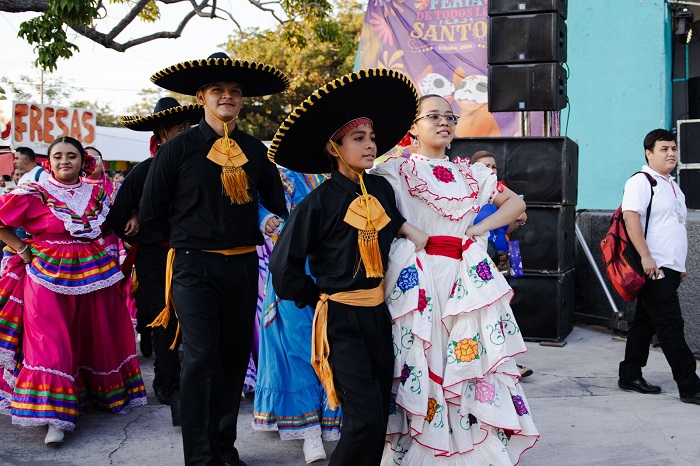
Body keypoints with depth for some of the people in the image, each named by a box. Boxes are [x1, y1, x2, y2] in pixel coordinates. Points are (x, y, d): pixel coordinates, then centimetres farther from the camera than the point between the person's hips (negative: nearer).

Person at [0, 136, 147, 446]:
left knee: (98, 337, 12)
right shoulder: (34, 195, -2)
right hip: (49, 277, -4)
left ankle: (107, 393, 31)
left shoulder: (96, 194, 10)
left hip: (94, 276, 4)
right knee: (51, 342, -7)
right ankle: (54, 416, -4)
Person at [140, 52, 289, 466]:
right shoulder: (179, 148, -2)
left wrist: (256, 236, 12)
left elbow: (275, 200, 21)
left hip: (243, 265, 4)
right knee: (201, 357, -9)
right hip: (195, 266, -4)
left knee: (236, 355, 10)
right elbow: (152, 212, 4)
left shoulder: (254, 149, 8)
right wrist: (190, 237, 8)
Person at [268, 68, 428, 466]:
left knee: (378, 416, 11)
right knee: (366, 418, -12)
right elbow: (285, 265, -8)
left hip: (379, 314, 6)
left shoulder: (382, 189, 3)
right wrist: (316, 298, -1)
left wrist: (408, 229, 9)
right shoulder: (319, 202, -12)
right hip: (340, 319, -6)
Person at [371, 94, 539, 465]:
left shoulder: (469, 172, 17)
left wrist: (481, 228, 6)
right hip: (418, 279, -4)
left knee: (471, 362, 3)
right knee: (421, 362, -3)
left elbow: (516, 203, 20)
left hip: (467, 279, 4)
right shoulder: (397, 170, 4)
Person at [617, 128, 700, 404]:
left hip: (670, 269, 9)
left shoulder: (673, 186, 21)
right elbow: (631, 218, -20)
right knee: (671, 326, -7)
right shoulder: (640, 182, -8)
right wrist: (646, 257, -25)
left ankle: (630, 376, 20)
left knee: (645, 323, 12)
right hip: (653, 269, -9)